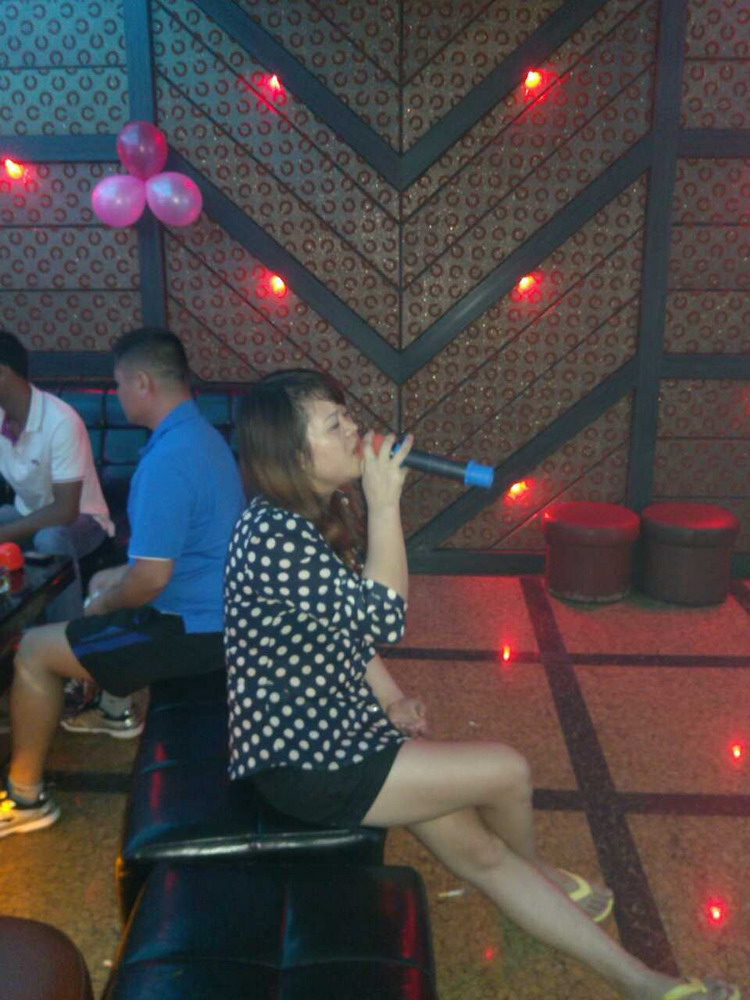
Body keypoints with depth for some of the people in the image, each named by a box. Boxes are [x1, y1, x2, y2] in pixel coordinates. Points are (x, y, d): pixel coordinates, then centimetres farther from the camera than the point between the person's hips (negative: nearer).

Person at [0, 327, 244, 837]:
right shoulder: (203, 434, 6)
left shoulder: (166, 460, -27)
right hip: (218, 608, 10)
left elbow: (151, 580, -27)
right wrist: (121, 576, 15)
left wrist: (105, 603, -7)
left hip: (195, 629, -10)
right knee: (103, 584, 31)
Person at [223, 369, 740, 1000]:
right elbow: (382, 618, -25)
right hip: (301, 761, -8)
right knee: (506, 771, -8)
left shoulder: (319, 514, 8)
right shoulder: (272, 534, -24)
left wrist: (390, 700, 3)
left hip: (337, 727, 9)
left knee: (479, 849, 6)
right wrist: (385, 504, -22)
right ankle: (541, 873, 26)